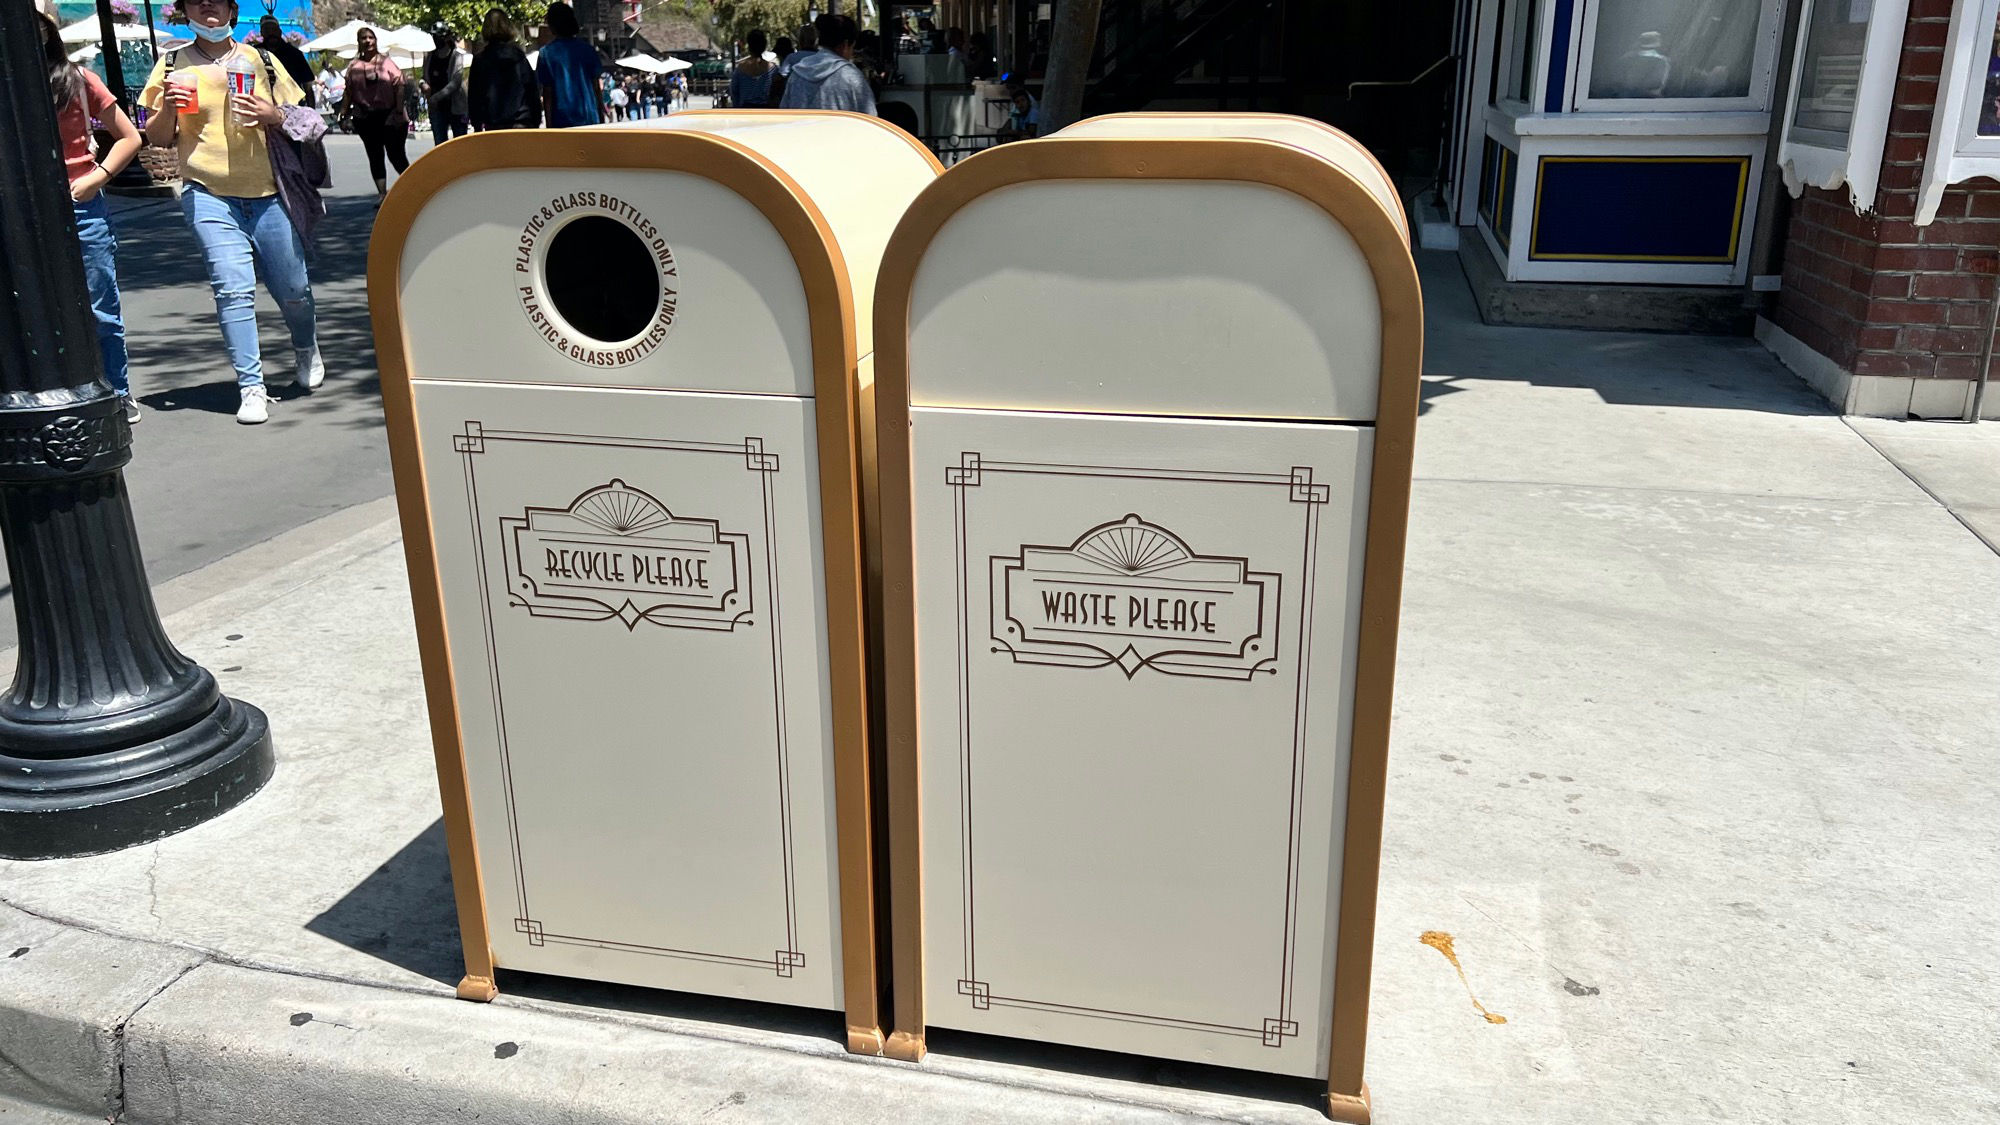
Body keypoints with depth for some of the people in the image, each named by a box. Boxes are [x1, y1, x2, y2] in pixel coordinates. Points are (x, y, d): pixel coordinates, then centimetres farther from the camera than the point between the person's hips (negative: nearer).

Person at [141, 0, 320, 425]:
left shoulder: (259, 61, 10)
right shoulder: (174, 65, 7)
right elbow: (159, 138, 10)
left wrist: (273, 115, -8)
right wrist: (168, 105, -10)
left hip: (269, 194, 2)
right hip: (209, 197, -1)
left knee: (294, 289, 7)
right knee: (233, 290, -13)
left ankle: (306, 349, 38)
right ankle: (251, 388, -9)